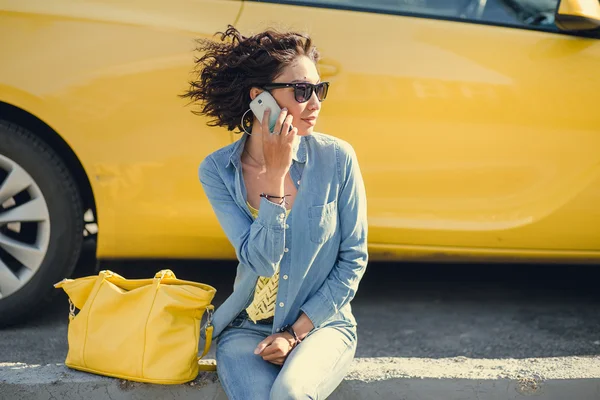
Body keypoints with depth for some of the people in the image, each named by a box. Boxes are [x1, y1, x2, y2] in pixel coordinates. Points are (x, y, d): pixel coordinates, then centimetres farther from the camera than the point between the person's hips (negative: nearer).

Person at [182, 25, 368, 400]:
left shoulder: (337, 158, -10)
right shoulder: (218, 171, -8)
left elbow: (353, 259, -4)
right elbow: (260, 261, -15)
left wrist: (295, 332, -8)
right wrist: (274, 175, -24)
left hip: (321, 324, 0)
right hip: (248, 327, 1)